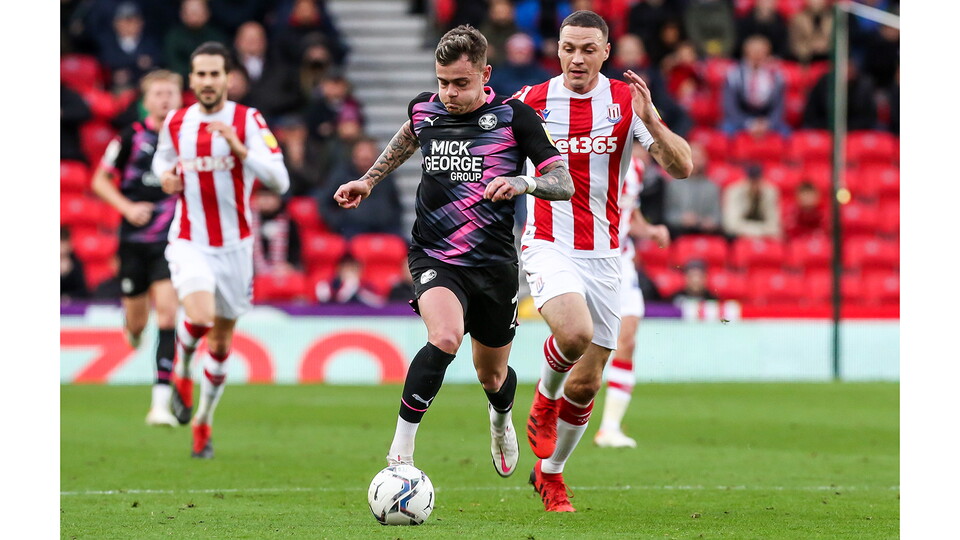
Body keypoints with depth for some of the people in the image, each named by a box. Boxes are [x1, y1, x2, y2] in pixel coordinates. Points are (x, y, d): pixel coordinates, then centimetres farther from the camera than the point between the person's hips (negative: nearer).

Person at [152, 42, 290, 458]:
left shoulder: (248, 121, -9)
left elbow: (279, 181, -18)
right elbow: (162, 159, 24)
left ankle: (204, 422, 27)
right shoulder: (175, 124, 1)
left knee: (221, 341, 9)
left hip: (234, 246, 0)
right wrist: (165, 176, 0)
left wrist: (239, 147, -30)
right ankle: (181, 372, 5)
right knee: (200, 316, -26)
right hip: (189, 243, 0)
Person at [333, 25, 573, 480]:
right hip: (434, 259, 0)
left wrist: (524, 182, -28)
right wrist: (370, 179, 29)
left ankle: (501, 418, 55)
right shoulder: (424, 109, 2)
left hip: (494, 265, 0)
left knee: (492, 376, 15)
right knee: (445, 337, -31)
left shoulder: (514, 117, -8)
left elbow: (564, 183, -10)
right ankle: (400, 453, -24)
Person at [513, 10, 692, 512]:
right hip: (549, 247, -2)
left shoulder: (627, 101, -2)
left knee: (586, 383, 5)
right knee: (575, 332, -32)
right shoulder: (530, 101, -2)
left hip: (603, 254, 2)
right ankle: (544, 398, 0)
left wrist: (650, 120, -25)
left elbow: (681, 166, -9)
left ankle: (549, 474, 28)